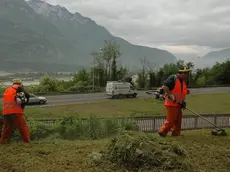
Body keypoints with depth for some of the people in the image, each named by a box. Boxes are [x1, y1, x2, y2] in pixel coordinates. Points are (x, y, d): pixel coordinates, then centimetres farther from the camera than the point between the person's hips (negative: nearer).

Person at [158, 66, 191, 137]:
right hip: (171, 103, -9)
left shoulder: (183, 82, 14)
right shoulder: (173, 78, -15)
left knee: (178, 120, 12)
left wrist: (183, 102, 9)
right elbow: (164, 86, -24)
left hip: (178, 104, 9)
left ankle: (176, 134, 22)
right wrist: (171, 95, -24)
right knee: (170, 120, -4)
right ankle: (162, 132, 10)